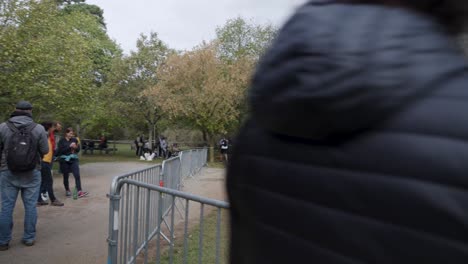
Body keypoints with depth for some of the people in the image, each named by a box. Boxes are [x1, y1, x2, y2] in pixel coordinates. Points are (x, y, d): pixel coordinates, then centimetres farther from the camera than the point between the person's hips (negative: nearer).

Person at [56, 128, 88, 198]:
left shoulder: (74, 139, 4)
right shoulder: (62, 141, -4)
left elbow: (78, 150, 10)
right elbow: (60, 150, -13)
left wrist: (76, 147, -13)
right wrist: (69, 146, -20)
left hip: (74, 160, 2)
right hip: (64, 160, -1)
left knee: (77, 175, -10)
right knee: (65, 176, 9)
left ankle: (79, 191, -14)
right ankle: (67, 191, 26)